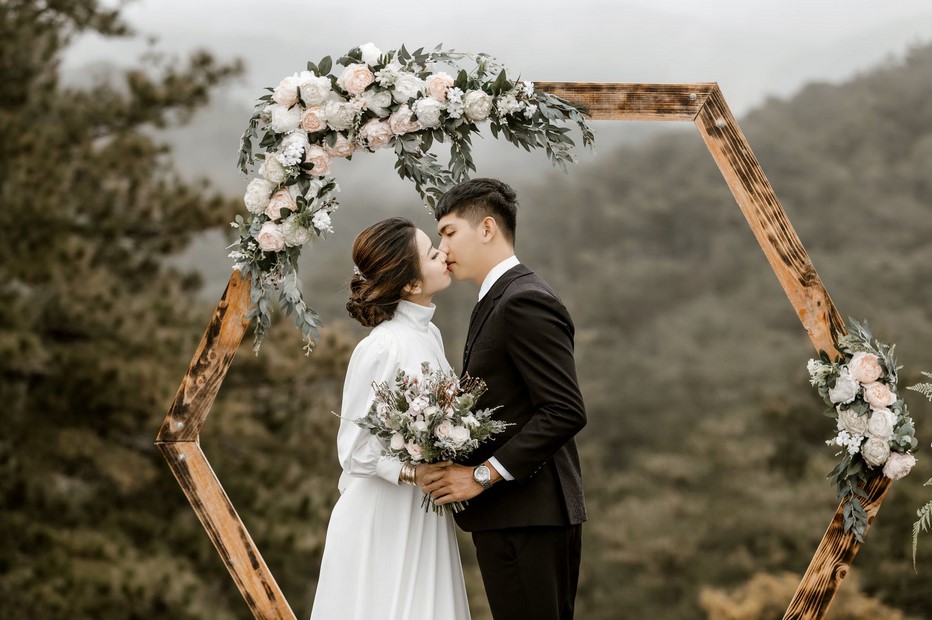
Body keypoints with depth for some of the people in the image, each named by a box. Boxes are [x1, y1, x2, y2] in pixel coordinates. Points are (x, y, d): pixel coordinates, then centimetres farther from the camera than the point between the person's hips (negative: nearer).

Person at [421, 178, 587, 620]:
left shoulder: (524, 302, -14)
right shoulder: (499, 301, 19)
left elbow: (565, 411, -21)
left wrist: (483, 474, -19)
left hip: (526, 517, -10)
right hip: (515, 514, 10)